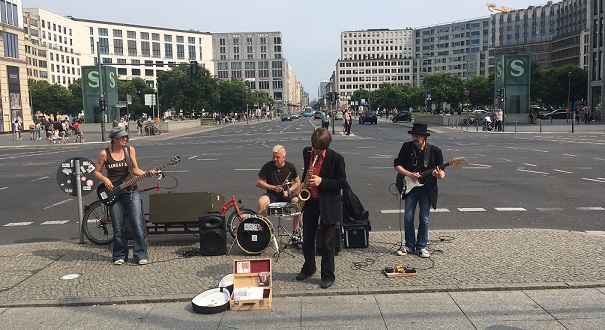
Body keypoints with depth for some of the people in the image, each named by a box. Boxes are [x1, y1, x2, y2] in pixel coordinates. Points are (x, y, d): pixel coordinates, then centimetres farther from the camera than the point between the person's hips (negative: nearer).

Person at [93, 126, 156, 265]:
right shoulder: (104, 154, -2)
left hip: (131, 192, 1)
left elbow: (135, 170, 7)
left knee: (138, 225, -6)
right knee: (118, 228, 6)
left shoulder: (130, 150, 3)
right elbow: (96, 171, 9)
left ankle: (141, 255, 5)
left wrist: (147, 173, -10)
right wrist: (105, 179, -9)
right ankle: (120, 256, 23)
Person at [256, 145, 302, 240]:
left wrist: (288, 191, -12)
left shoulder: (290, 167, -3)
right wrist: (273, 188, -14)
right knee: (261, 202, -33)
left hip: (287, 195, 1)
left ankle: (296, 232, -15)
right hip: (272, 195, 0)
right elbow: (258, 182, -4)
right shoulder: (268, 166, -8)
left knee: (297, 202, -30)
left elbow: (297, 182, 6)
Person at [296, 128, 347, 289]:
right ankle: (308, 268, 37)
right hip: (310, 200, 5)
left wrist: (322, 182, -23)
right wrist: (304, 183, 1)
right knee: (307, 237, 17)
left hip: (328, 203, -5)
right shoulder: (307, 152, 1)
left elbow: (342, 182, -12)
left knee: (328, 242, 4)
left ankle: (328, 276, 17)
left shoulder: (336, 158, -15)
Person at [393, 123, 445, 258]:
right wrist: (409, 174, -14)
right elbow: (396, 165, 2)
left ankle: (421, 247, 19)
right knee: (408, 218, 1)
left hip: (427, 189, -1)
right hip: (410, 187, 1)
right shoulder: (407, 147, -3)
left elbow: (441, 171, 0)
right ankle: (409, 246, 17)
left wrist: (440, 175, -24)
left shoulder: (435, 150, -5)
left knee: (424, 219, 4)